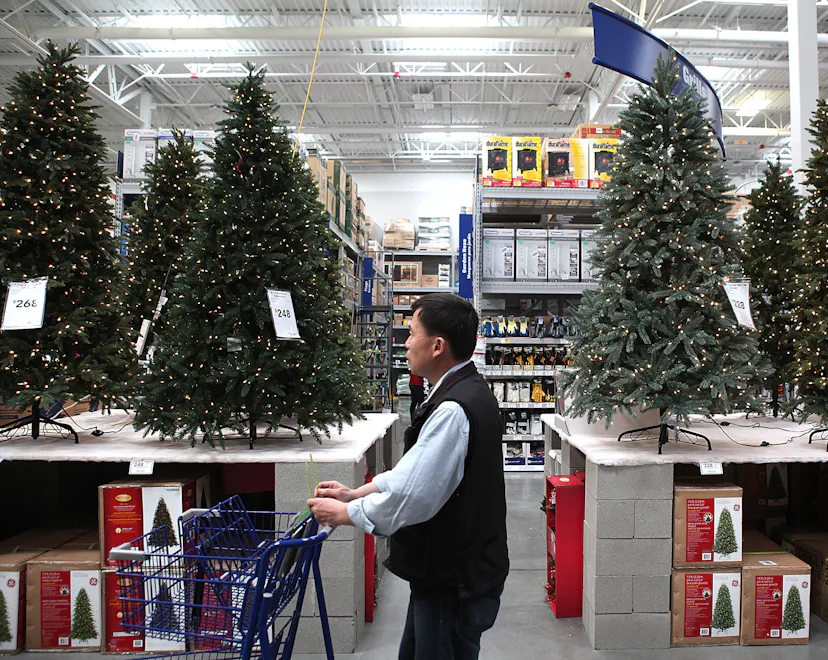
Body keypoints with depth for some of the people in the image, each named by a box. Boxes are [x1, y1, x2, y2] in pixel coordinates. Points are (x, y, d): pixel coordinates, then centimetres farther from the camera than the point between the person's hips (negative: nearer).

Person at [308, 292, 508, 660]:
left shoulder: (453, 410, -28)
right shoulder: (469, 392, 5)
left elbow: (411, 497, -29)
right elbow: (414, 471, 12)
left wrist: (344, 513, -14)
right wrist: (357, 494, 5)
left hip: (455, 582, -9)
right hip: (448, 572, 9)